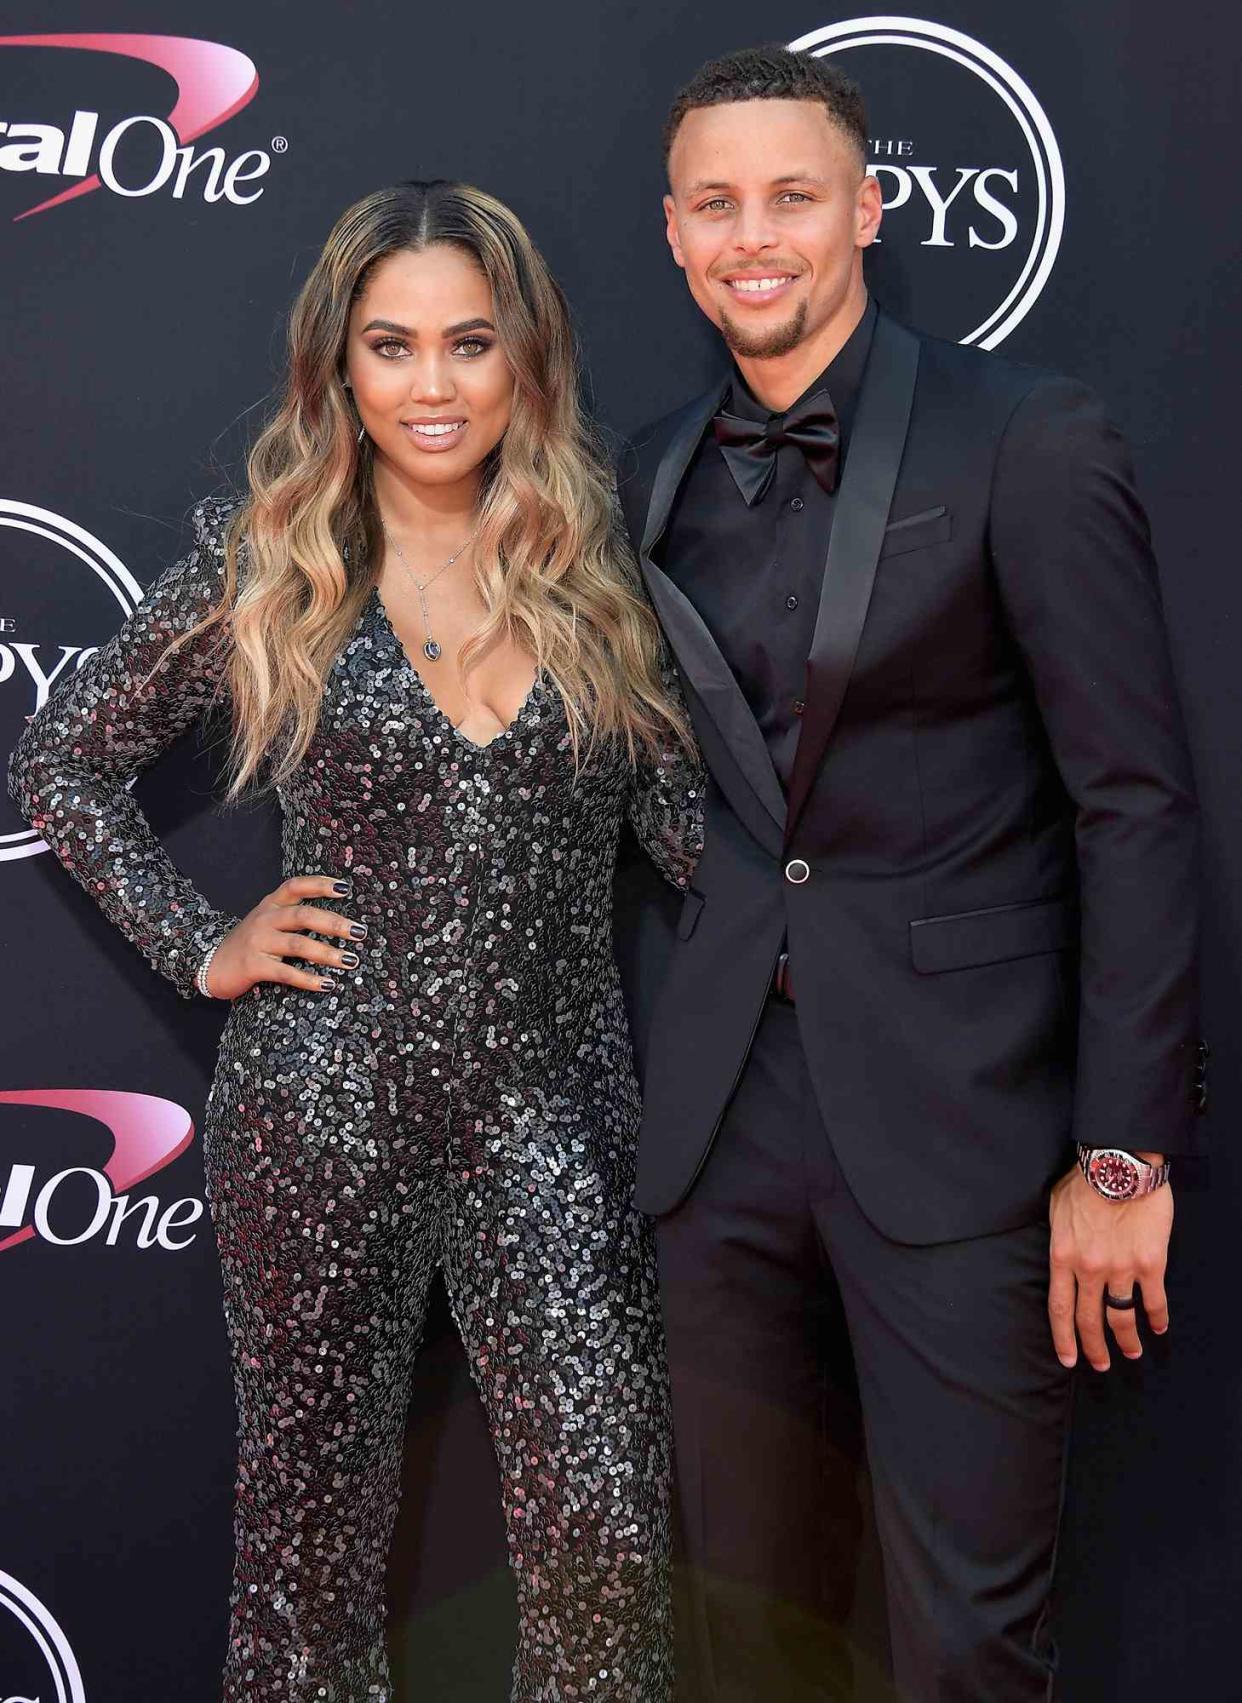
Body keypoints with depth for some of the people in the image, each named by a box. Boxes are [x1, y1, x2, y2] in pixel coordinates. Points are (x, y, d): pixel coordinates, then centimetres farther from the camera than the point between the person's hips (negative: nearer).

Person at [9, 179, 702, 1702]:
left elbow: (683, 819, 9)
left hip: (553, 1101, 1)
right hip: (328, 1103, -1)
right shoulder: (266, 562, 0)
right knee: (315, 1503, 11)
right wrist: (202, 946, 0)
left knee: (606, 1522, -4)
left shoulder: (594, 565, 4)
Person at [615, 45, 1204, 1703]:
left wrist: (1124, 1152, -12)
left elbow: (1137, 805, -9)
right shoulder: (657, 470, 10)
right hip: (724, 1104, 5)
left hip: (952, 1113, -5)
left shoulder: (1027, 439, -7)